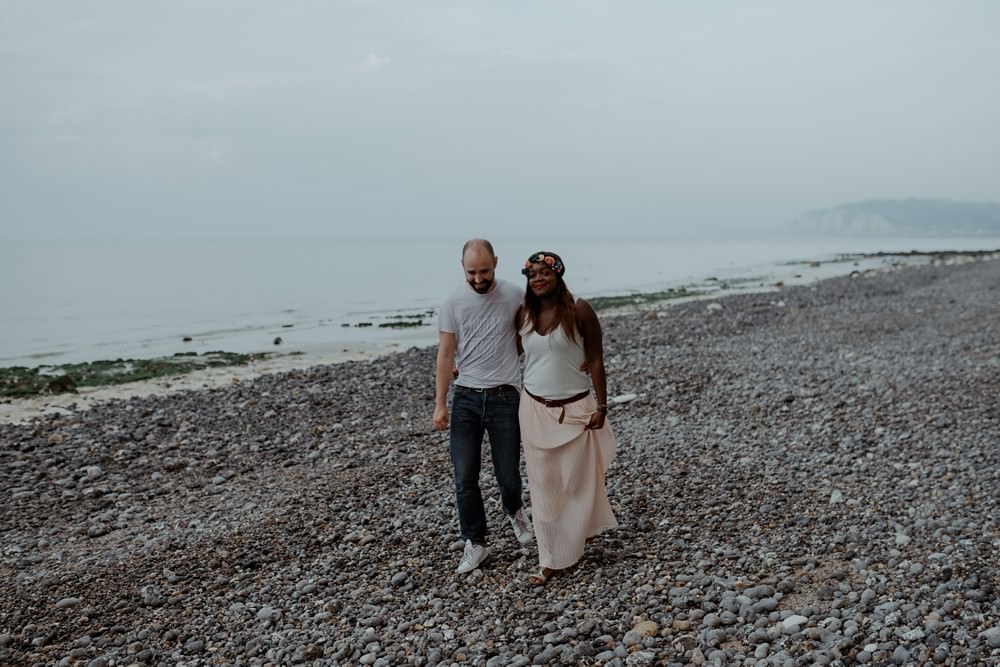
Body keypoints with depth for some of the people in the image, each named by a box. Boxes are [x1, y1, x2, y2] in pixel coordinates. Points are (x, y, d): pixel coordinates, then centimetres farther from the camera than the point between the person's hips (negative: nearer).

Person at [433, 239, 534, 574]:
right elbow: (445, 354, 0)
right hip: (465, 399, 1)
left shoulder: (515, 296, -4)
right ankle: (475, 543, 19)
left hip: (505, 398, -1)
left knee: (508, 475, 7)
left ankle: (514, 510, 42)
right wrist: (440, 404, -4)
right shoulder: (453, 302, -2)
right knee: (465, 479, 2)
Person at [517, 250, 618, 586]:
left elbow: (596, 359, -8)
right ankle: (550, 558, 16)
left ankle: (580, 532, 37)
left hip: (575, 408, -3)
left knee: (578, 480, 8)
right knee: (543, 485, 6)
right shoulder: (523, 315, 0)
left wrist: (601, 406, -10)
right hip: (535, 409, 3)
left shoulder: (578, 310, -11)